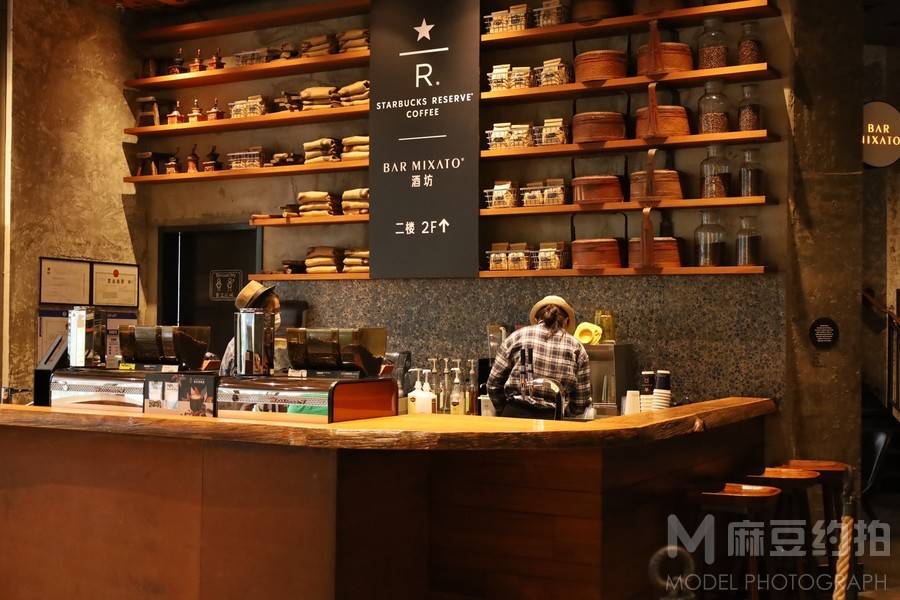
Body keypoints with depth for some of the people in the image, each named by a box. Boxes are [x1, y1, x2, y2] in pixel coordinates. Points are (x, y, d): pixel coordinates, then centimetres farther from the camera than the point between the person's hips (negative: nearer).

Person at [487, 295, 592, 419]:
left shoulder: (518, 337, 7)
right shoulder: (577, 348, 8)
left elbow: (494, 384, 8)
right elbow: (581, 403, 7)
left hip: (515, 414, 0)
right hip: (553, 418, 0)